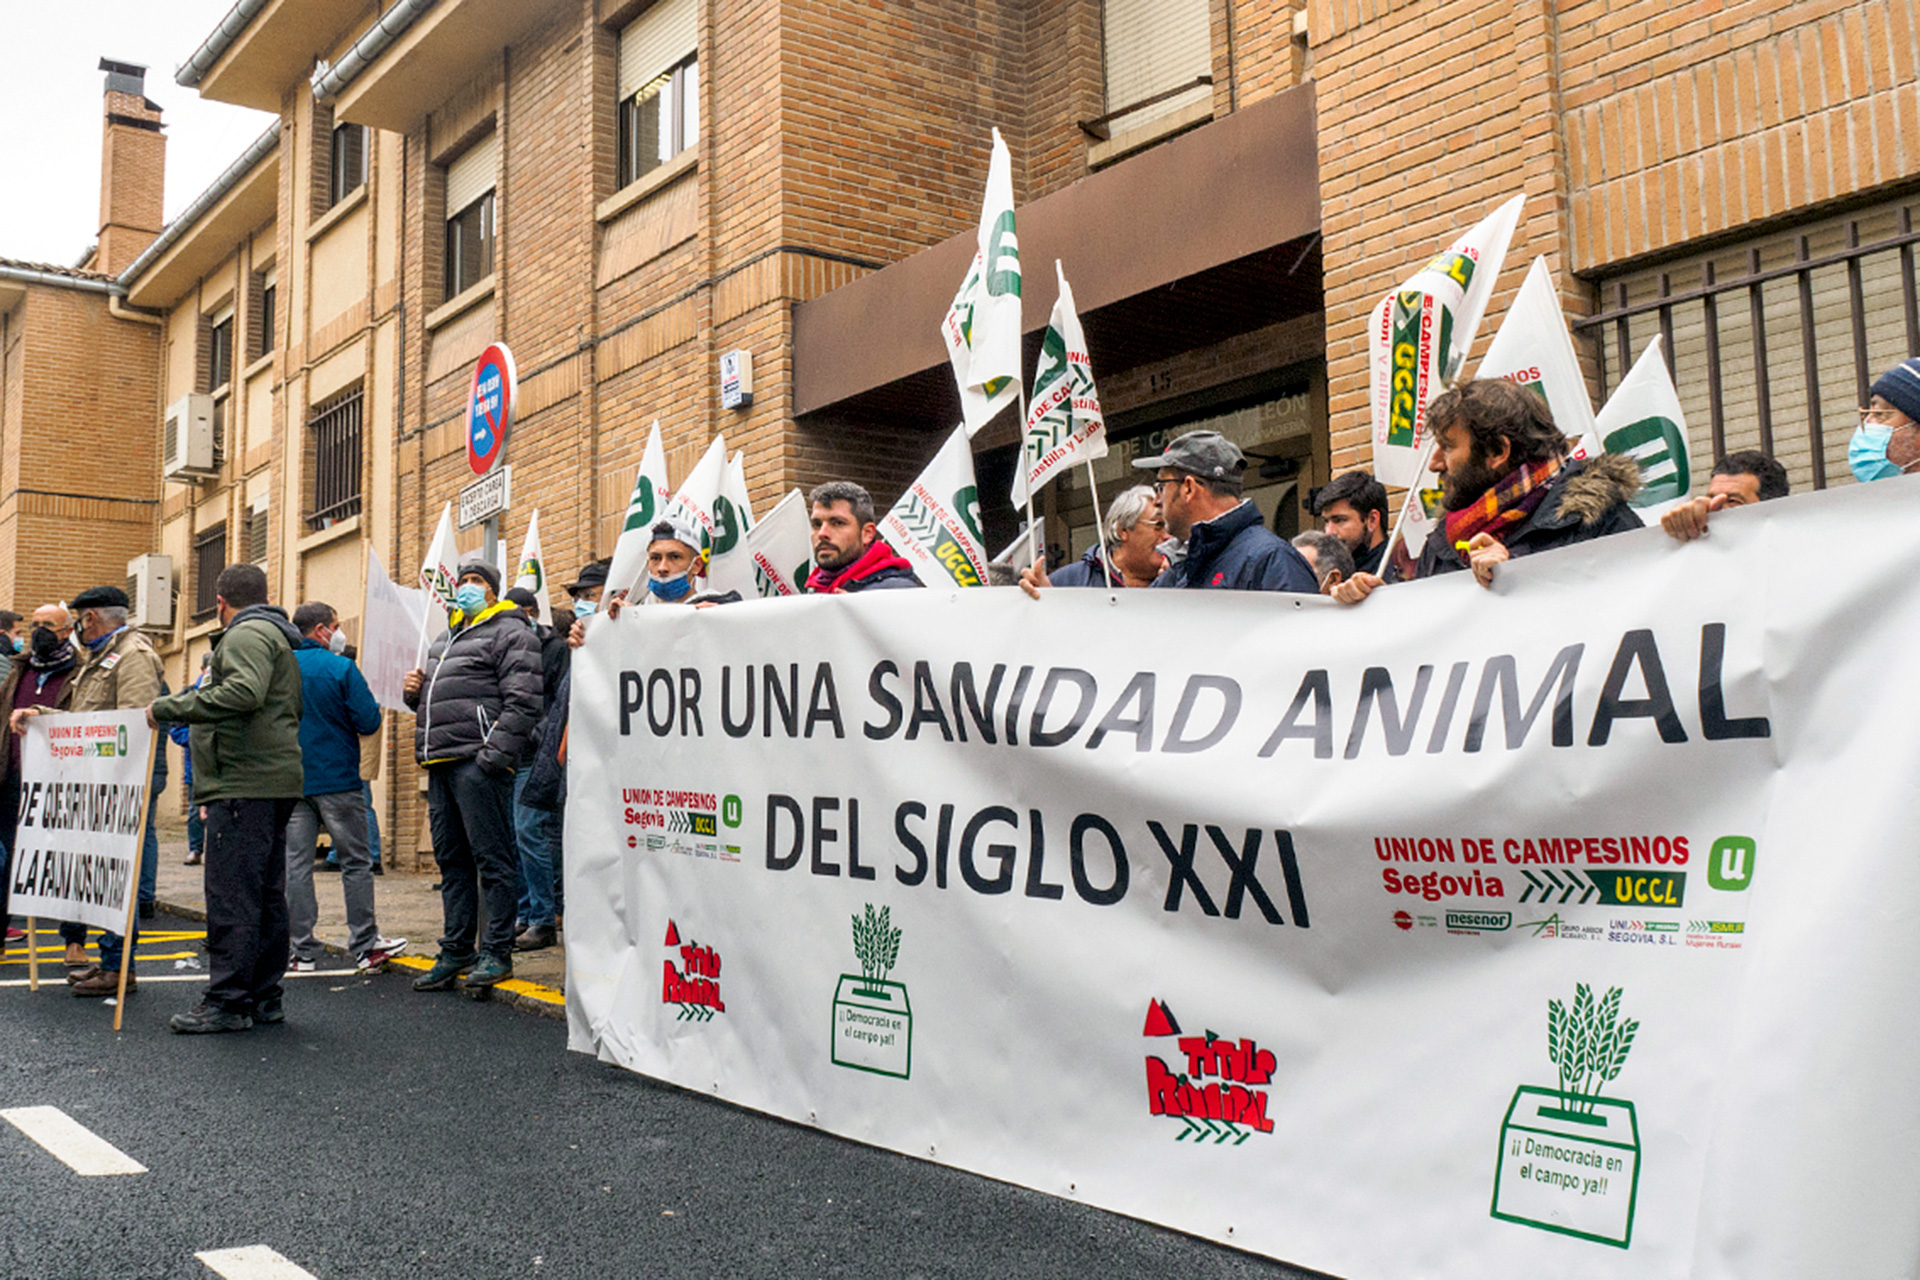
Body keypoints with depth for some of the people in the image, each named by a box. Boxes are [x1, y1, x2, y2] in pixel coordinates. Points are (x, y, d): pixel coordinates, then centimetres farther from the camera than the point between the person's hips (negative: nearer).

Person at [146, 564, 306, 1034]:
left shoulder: (247, 633, -6)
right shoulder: (277, 637, 25)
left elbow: (243, 693, -24)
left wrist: (167, 707, -18)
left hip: (245, 782, -11)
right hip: (274, 779, 11)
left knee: (231, 894, -8)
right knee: (265, 893, 12)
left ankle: (227, 1001, -6)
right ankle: (264, 995, 17)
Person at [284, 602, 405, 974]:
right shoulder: (341, 668, -10)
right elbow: (369, 722, -13)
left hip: (291, 782, 4)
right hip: (338, 779, -4)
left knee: (296, 864, 6)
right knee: (355, 863, 5)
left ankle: (301, 950, 8)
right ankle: (365, 946, 8)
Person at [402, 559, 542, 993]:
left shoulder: (509, 633, -2)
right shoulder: (445, 639, 25)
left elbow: (522, 702, -13)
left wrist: (495, 755, -21)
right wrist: (416, 692, 11)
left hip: (478, 764, -9)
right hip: (441, 763, 9)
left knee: (492, 859, -5)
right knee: (452, 860, 12)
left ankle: (497, 953, 1)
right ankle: (456, 951, 20)